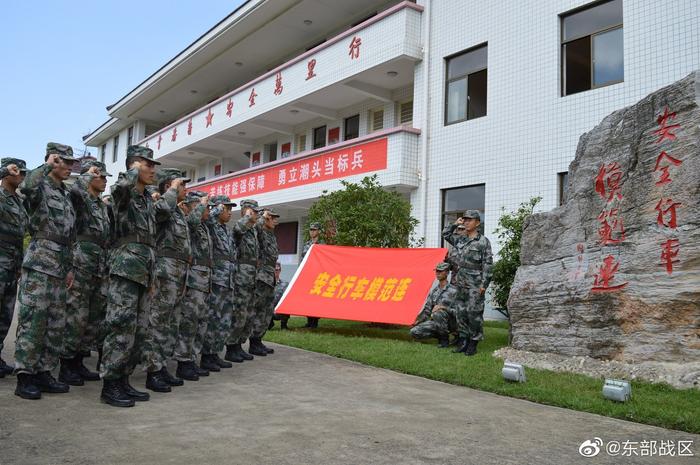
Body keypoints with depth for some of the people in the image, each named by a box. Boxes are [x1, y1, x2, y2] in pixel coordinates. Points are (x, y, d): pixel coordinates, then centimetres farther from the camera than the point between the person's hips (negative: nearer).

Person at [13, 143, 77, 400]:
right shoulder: (40, 187, -5)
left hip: (59, 266, 8)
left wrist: (69, 267, 19)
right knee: (32, 321, -5)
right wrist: (47, 166, -16)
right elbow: (27, 186, -33)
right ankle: (24, 377, 1)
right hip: (39, 263, -8)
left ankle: (43, 372, 17)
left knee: (56, 324, 9)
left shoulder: (66, 194, 18)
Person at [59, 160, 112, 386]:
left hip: (101, 266, 8)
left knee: (94, 316, 9)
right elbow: (75, 189, -26)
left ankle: (77, 363, 18)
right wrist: (88, 174, -10)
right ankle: (65, 366, 2)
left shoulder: (104, 206, 20)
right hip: (81, 262, -8)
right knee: (75, 315, -7)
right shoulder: (78, 199, -1)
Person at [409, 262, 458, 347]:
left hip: (450, 323, -6)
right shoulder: (434, 291, 11)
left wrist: (440, 307, -17)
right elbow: (427, 309, 12)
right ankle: (440, 335, 7)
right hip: (435, 322, 6)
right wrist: (418, 321, 2)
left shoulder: (452, 290, -8)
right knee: (414, 332, -11)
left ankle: (444, 339, -14)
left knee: (438, 313, -37)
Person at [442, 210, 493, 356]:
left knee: (474, 313, -4)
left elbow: (488, 264, -9)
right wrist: (455, 224, 11)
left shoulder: (483, 241, -7)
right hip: (461, 283, 7)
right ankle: (463, 341, 18)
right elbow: (446, 234, 26)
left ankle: (473, 343, 5)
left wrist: (484, 284, -14)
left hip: (475, 284, -6)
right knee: (461, 312, 9)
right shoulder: (460, 239, 12)